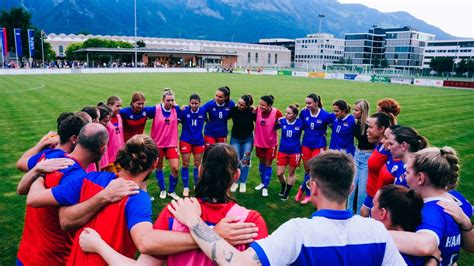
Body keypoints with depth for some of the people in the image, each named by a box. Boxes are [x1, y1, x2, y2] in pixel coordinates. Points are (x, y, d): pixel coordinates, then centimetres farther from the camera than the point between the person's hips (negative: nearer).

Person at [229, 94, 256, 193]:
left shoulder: (252, 112, -22)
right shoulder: (234, 110, -20)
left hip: (248, 139, 0)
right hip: (235, 138, 0)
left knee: (245, 161, 7)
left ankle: (243, 182, 22)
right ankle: (235, 182, 20)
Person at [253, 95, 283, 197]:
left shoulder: (276, 113, -22)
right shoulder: (257, 110, -15)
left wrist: (276, 126, -17)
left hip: (270, 143, -3)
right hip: (259, 142, 3)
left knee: (268, 164, 5)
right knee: (261, 162, 19)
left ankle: (265, 187, 18)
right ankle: (262, 182, 39)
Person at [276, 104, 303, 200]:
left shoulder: (300, 123, -15)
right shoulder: (282, 121, -11)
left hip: (295, 151, -2)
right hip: (283, 151, 2)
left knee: (291, 173, 12)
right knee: (279, 173, 5)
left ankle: (287, 193, 31)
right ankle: (283, 188, 37)